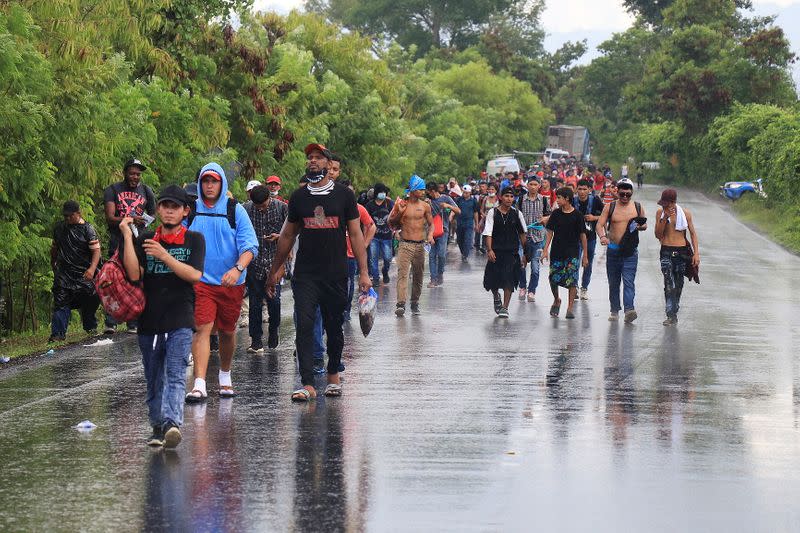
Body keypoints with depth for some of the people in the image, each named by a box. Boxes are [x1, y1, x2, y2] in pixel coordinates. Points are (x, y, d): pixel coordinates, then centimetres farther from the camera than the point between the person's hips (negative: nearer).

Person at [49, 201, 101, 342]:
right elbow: (54, 248, 26)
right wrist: (53, 265, 28)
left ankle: (91, 328, 25)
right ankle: (58, 333, -10)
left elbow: (96, 250, -11)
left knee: (89, 303, 4)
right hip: (63, 274, 3)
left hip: (83, 274, -3)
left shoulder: (88, 229, -4)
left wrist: (92, 268, -25)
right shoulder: (59, 228, 11)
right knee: (61, 303, -7)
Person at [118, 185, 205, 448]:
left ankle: (172, 422, -32)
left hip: (180, 320, -3)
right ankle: (158, 426, 22)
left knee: (175, 375, -17)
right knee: (153, 379, 10)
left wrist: (164, 256, -16)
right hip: (149, 320, 3)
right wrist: (127, 237, -10)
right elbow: (134, 274, -6)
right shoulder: (144, 240, 9)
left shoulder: (194, 240, 6)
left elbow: (194, 275, -8)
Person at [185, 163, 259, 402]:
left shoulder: (236, 210, -1)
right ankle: (199, 384, -21)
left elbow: (249, 245, -8)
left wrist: (238, 268, -24)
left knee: (227, 331, 14)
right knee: (202, 328, -14)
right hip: (201, 281, -1)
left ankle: (225, 377, 36)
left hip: (231, 283, 1)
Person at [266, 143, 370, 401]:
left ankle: (333, 375, 28)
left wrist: (363, 272, -3)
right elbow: (288, 235, 16)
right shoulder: (298, 197, 7)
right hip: (305, 275, 1)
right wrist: (275, 270, 17)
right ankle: (308, 385, -12)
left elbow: (355, 234, 3)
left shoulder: (344, 195, 2)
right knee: (304, 326, -10)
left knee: (334, 326, 9)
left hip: (336, 274, -1)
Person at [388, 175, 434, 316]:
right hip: (405, 244, -3)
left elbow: (431, 223, 13)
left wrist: (430, 235, -7)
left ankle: (415, 303, 21)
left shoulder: (425, 206, 6)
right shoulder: (401, 204, 0)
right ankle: (401, 304, -23)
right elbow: (390, 222, 7)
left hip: (420, 245, 3)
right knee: (402, 273, -15)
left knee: (418, 275, 8)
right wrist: (399, 213, -11)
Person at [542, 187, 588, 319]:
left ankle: (570, 308, -2)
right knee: (553, 279, 3)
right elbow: (550, 232, 7)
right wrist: (545, 250, -2)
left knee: (572, 281, -8)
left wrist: (585, 256, -1)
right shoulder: (556, 214, 4)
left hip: (573, 253, -3)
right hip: (556, 252, 3)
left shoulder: (577, 215, -4)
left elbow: (582, 235, 0)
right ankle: (556, 300, 28)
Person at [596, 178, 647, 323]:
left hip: (630, 251, -1)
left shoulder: (638, 207, 6)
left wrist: (640, 226, -7)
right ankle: (615, 310, 18)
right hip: (613, 250, 1)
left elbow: (645, 225, 17)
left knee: (628, 280, -14)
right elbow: (600, 224, -3)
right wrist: (602, 236, -24)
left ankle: (629, 309, -25)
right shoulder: (610, 207, 3)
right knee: (613, 282, 9)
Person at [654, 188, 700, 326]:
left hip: (682, 251, 1)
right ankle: (671, 315, -18)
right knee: (669, 283, -15)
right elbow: (658, 234, 1)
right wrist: (665, 218, -12)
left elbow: (693, 233, 5)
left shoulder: (685, 213, 1)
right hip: (666, 252, -1)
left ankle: (674, 313, 20)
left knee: (678, 284, 7)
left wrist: (696, 253, -4)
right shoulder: (660, 212, 3)